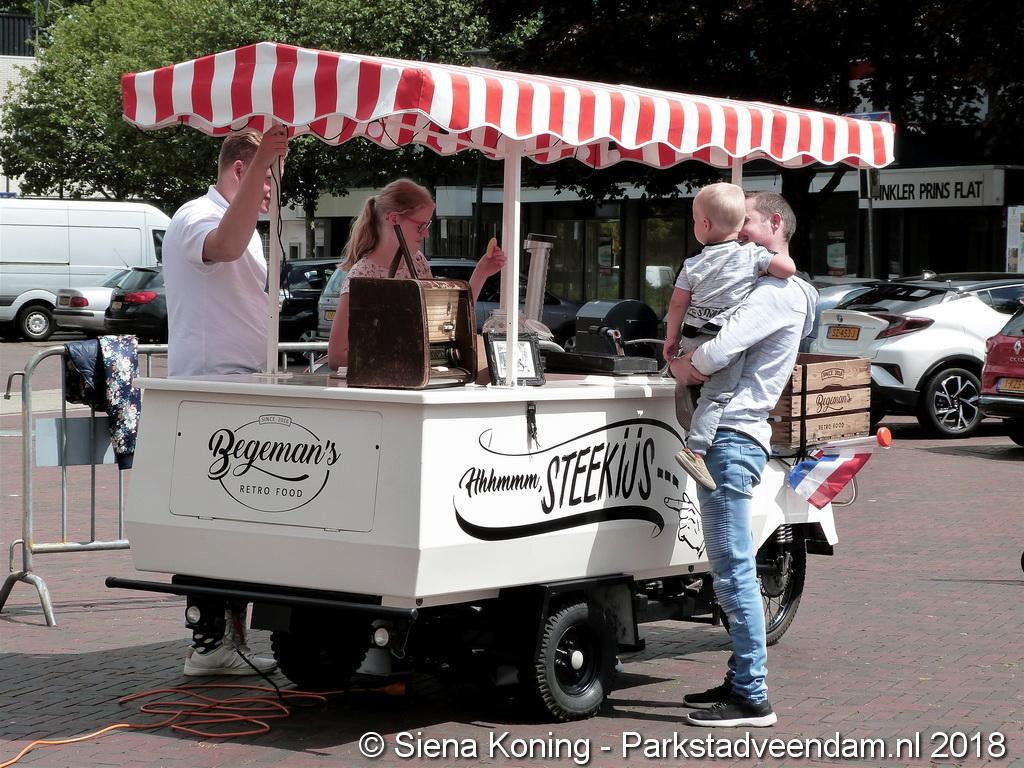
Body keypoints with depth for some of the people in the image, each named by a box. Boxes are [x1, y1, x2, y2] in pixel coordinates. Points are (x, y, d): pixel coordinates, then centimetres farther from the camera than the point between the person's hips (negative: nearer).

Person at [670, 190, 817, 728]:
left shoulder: (778, 293, -12)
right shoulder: (771, 290, 23)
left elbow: (716, 353, -23)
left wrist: (682, 364, -4)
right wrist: (691, 361, 2)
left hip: (732, 439, -11)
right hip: (726, 436, 11)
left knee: (734, 571, -9)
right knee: (733, 569, 15)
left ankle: (752, 698, -7)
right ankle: (741, 680, 22)